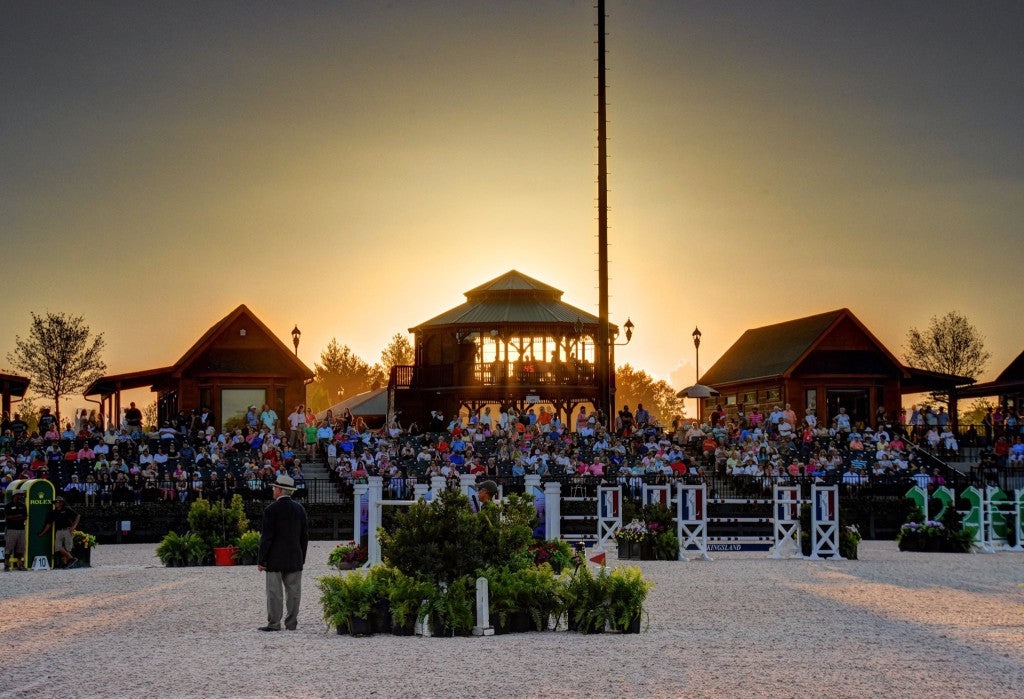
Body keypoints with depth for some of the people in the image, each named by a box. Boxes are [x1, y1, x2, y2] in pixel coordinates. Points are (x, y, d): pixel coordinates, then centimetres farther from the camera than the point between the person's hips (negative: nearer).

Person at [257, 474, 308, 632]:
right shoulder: (299, 509, 6)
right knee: (293, 591, 7)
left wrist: (261, 560, -7)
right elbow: (304, 536, 9)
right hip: (295, 559, 5)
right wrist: (301, 558, 16)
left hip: (275, 559, -5)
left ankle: (274, 623, -2)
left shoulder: (271, 509, -10)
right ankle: (291, 623, 8)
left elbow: (267, 537, -13)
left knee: (274, 592, -2)